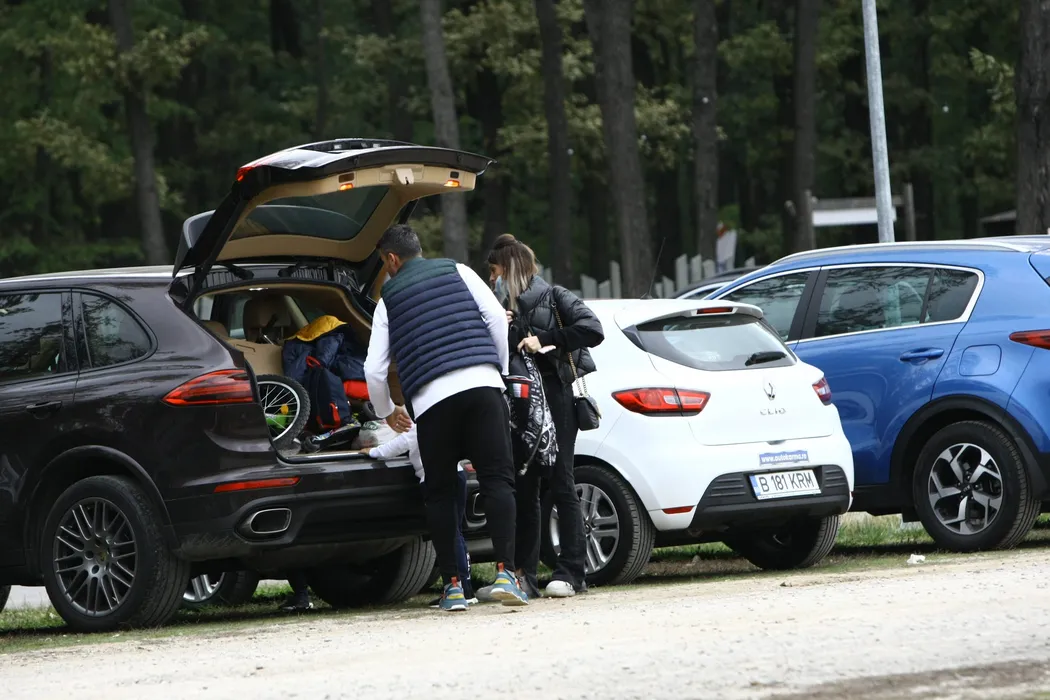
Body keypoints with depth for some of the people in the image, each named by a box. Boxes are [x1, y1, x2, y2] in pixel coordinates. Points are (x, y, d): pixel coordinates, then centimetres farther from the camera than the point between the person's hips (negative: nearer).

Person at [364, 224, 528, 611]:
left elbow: (374, 369, 13)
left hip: (430, 399, 0)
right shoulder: (457, 271, 17)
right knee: (496, 478, -4)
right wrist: (500, 368, 16)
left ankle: (452, 584, 5)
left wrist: (387, 412, 30)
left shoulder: (389, 298, 15)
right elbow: (496, 316, 4)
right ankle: (505, 572, -19)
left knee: (440, 492, 10)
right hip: (482, 384, 0)